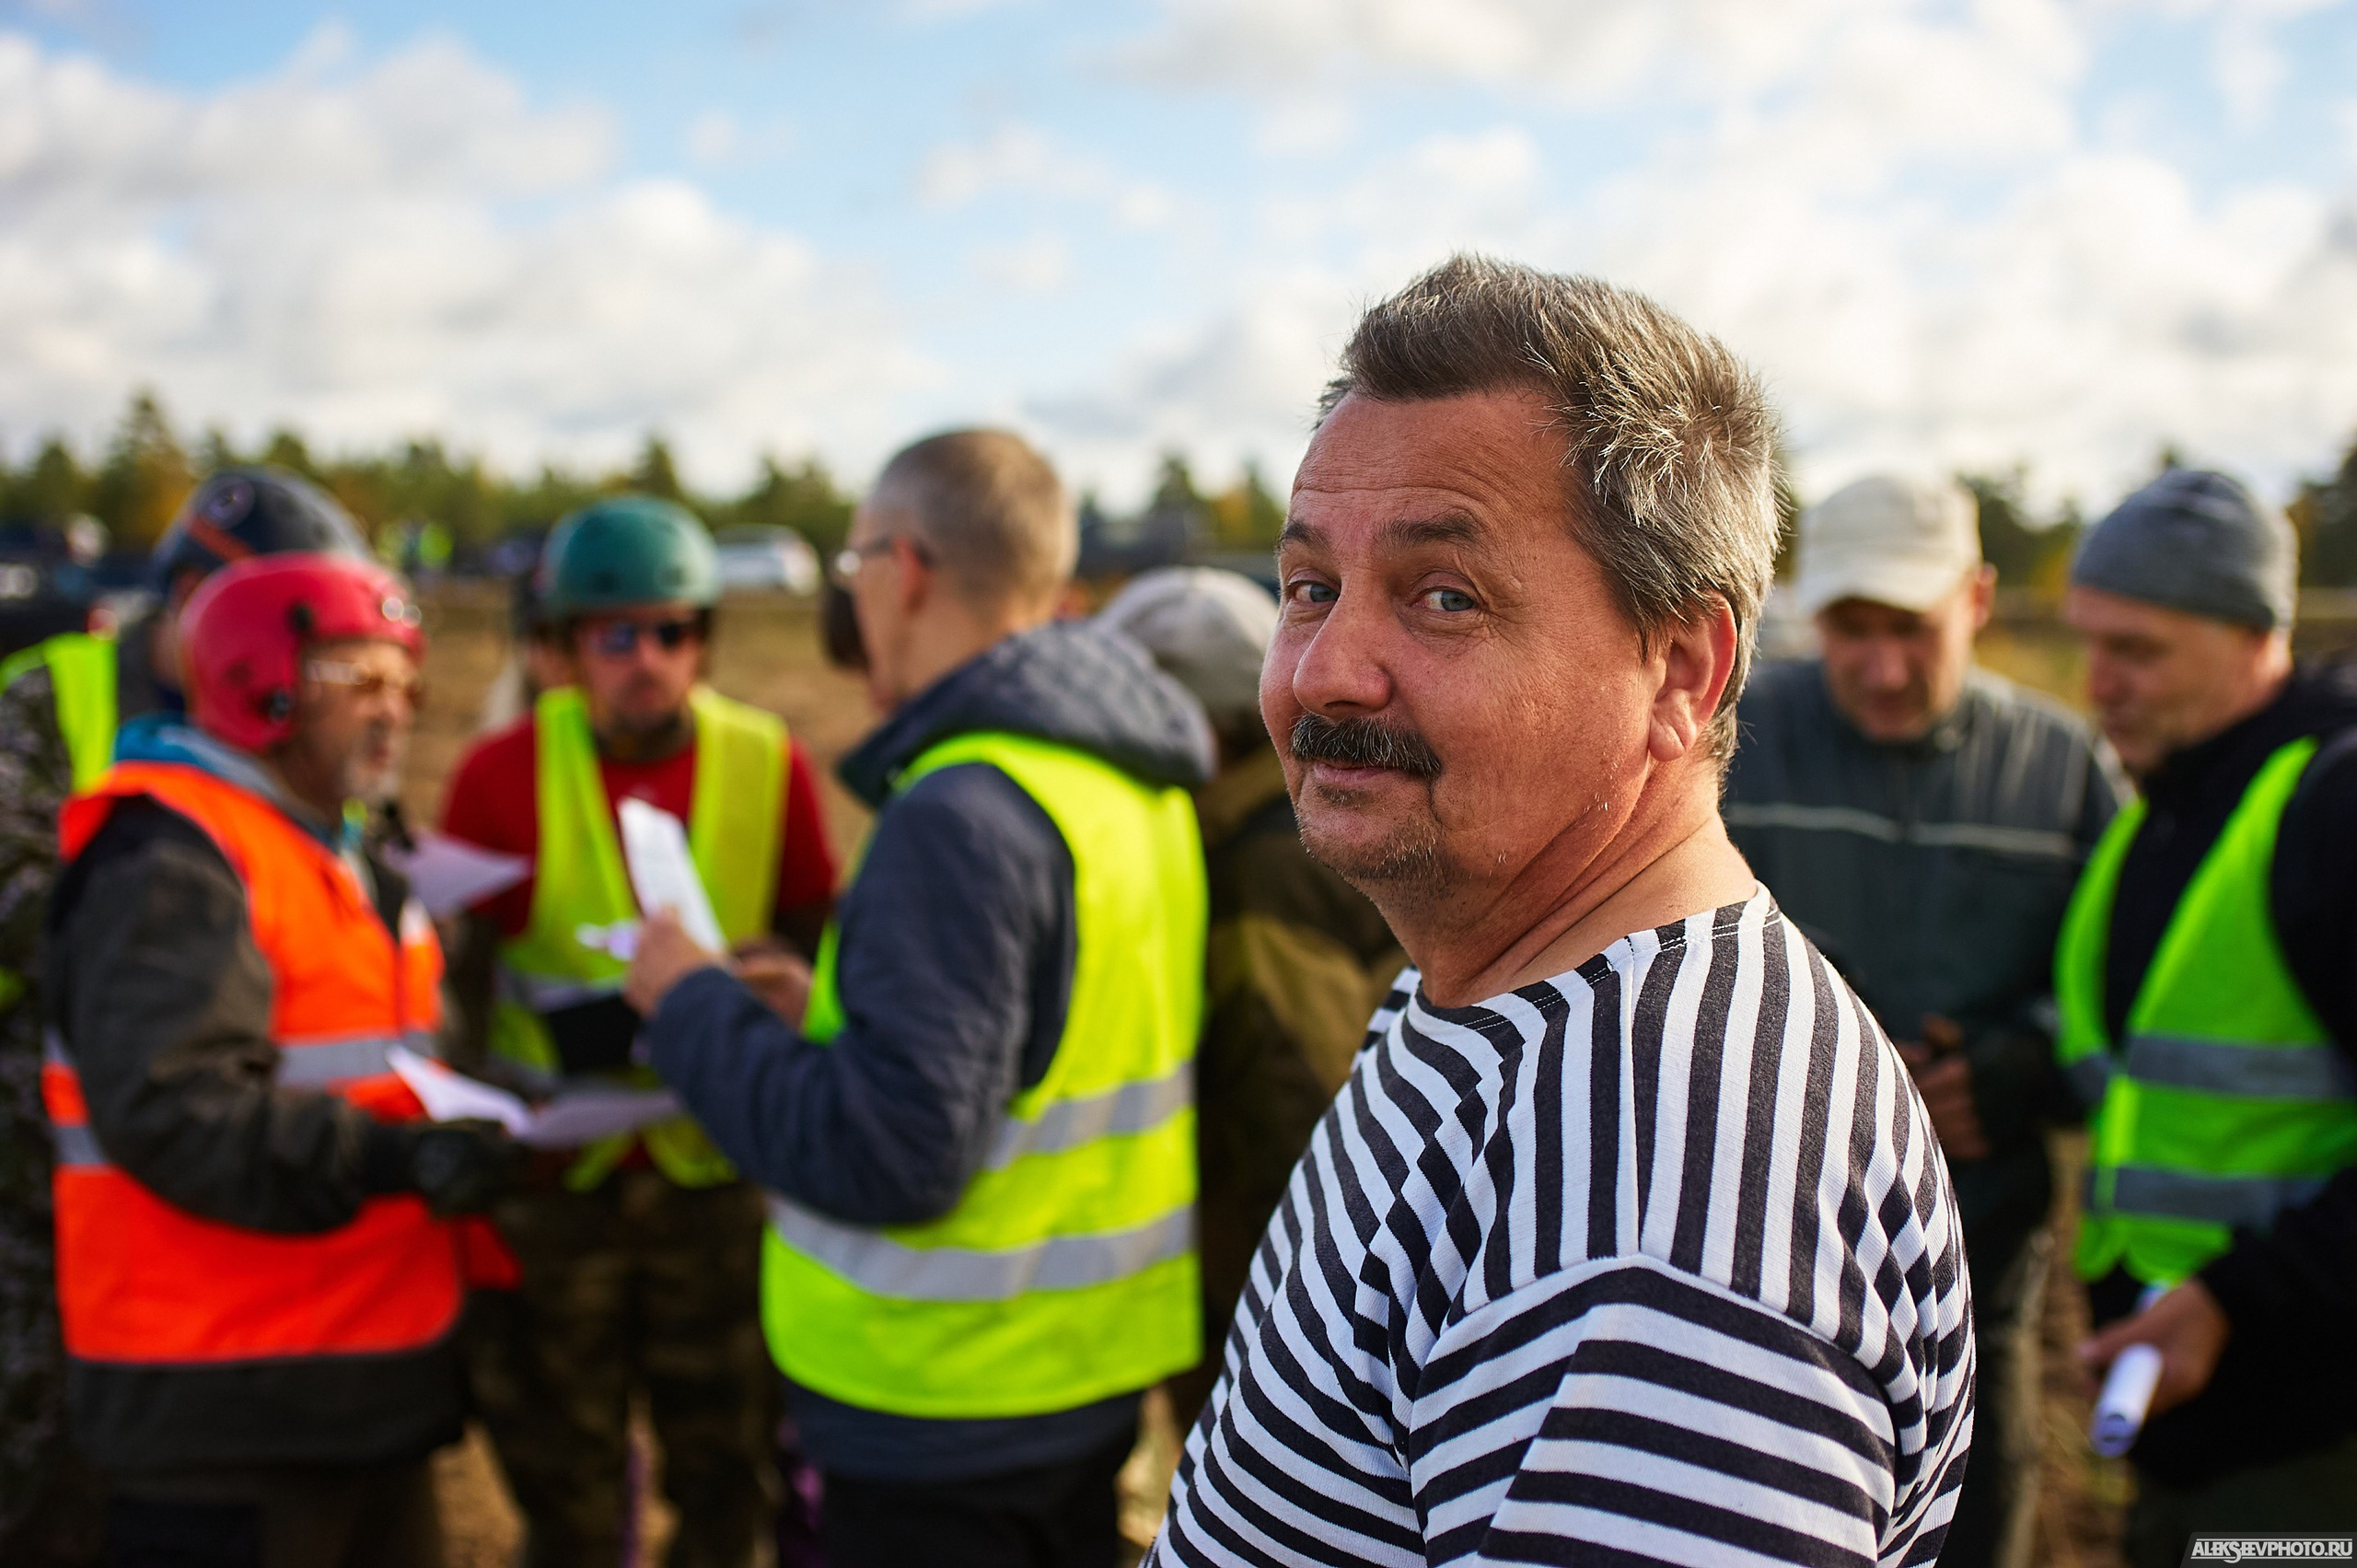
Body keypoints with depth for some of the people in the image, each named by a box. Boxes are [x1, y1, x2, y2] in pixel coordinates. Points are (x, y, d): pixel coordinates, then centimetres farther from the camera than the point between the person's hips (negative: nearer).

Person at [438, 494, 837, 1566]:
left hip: (714, 1169, 1)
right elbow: (456, 973, 0)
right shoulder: (504, 773, -8)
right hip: (553, 1182, -1)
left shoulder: (767, 764, -4)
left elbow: (814, 936, 9)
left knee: (728, 1479, 12)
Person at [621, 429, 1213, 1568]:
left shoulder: (963, 813, -24)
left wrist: (695, 1006, -14)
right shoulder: (1135, 784, 4)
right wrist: (828, 1012, 11)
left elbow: (891, 1152, -27)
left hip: (953, 1411, -8)